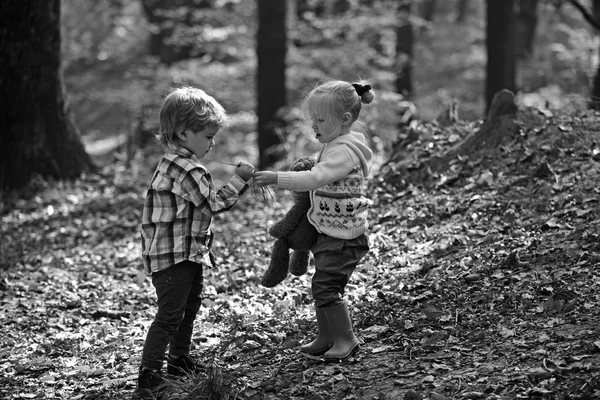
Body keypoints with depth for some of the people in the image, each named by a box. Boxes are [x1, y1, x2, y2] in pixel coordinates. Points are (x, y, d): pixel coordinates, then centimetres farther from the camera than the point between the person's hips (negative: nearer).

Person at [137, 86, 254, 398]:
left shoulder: (179, 163, 12)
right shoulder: (186, 169, -23)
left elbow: (206, 203, 18)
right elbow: (215, 203, -19)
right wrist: (240, 179, -10)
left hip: (189, 254, 11)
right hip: (173, 256, -11)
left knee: (188, 309, 22)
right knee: (169, 315, -10)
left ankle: (180, 361, 36)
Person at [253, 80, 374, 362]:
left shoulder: (344, 151, -21)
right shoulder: (337, 145, 12)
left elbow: (316, 178, -34)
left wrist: (276, 178, -37)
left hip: (343, 235, -10)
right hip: (331, 231, 10)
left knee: (325, 285, -10)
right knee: (322, 285, 15)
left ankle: (346, 339, 1)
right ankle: (326, 338, 24)